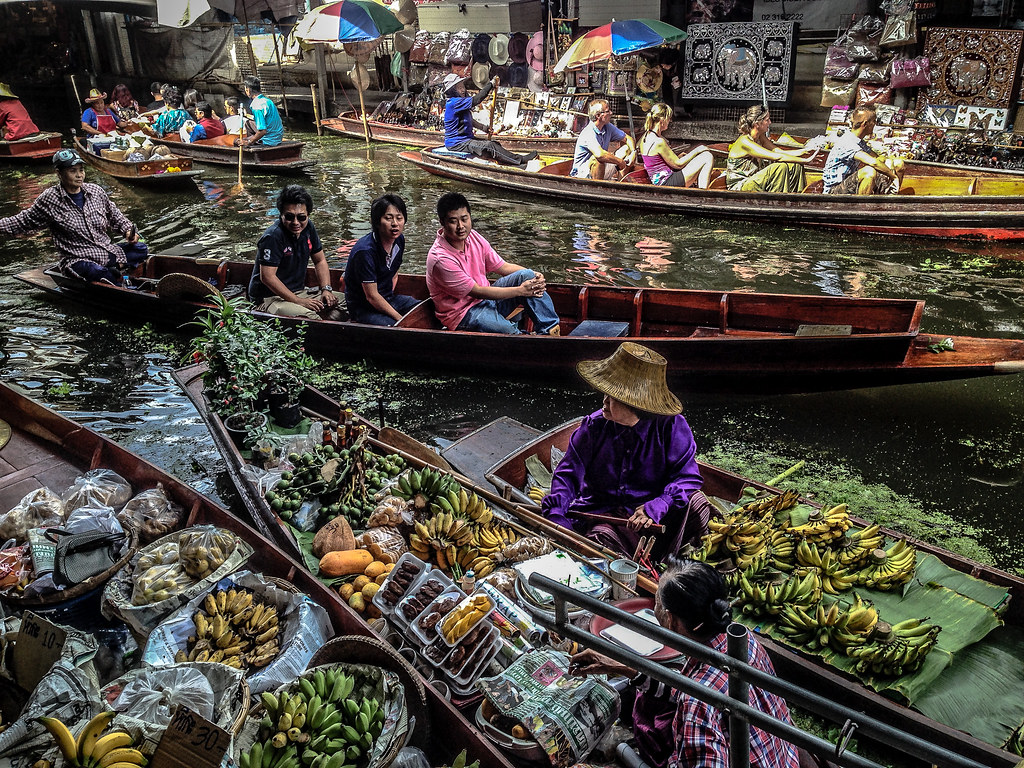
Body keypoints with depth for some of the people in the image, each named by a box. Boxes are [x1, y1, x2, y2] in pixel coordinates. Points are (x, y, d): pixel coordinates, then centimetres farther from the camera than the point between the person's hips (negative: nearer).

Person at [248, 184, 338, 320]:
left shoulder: (307, 227, 4)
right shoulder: (272, 237, -20)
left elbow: (320, 261, 14)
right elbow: (267, 277, -24)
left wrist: (326, 289, -3)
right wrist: (299, 301, -25)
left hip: (299, 292, 8)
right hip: (269, 298, -8)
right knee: (309, 316, -35)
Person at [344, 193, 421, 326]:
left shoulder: (399, 239, -1)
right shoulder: (365, 251, -26)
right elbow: (372, 296, -22)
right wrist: (399, 318, -19)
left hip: (389, 299, 8)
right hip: (363, 309, -8)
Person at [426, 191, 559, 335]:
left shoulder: (473, 237, -1)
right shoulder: (440, 259, -24)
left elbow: (503, 266, 6)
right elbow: (476, 291, -21)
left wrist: (535, 276, -12)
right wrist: (520, 290, -19)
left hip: (486, 297, 8)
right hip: (464, 313, -8)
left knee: (526, 275, -10)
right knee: (512, 332, -33)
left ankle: (551, 330, -7)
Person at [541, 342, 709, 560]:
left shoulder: (672, 427, -9)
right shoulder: (594, 426, -4)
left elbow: (687, 477, -13)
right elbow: (568, 473, -1)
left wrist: (656, 507, -31)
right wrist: (556, 514, -19)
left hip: (656, 518, 1)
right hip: (603, 514, 0)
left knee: (696, 504, -26)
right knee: (601, 538, -34)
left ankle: (659, 563, -12)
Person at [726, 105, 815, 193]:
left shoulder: (761, 137, 7)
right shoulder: (744, 142, -22)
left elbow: (781, 152, 6)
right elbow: (776, 156, -25)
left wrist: (806, 150, -5)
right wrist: (805, 160, -22)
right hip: (739, 188, -9)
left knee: (796, 166, -2)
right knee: (780, 168, -27)